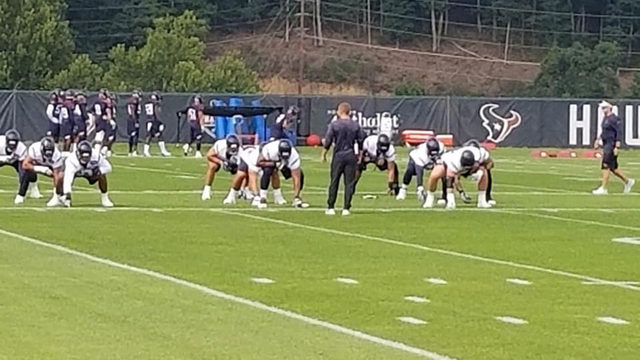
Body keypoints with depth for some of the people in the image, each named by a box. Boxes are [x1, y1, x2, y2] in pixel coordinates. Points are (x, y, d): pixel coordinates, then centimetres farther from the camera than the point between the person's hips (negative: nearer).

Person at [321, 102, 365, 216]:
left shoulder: (334, 125, -6)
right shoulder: (355, 125, 1)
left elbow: (328, 141, -5)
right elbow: (361, 141, 7)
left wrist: (324, 154, 7)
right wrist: (360, 154, 21)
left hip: (338, 156, -1)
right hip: (351, 156, 1)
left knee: (334, 182, 6)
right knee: (349, 183, 4)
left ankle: (331, 207, 8)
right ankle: (346, 208, 2)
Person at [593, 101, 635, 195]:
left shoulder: (614, 119, -15)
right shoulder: (605, 118, 14)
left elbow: (619, 132, -18)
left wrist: (617, 147, -22)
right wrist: (598, 139, 19)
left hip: (612, 144, -10)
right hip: (606, 145, 10)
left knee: (606, 165, -11)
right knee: (612, 167, 14)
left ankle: (603, 188, -10)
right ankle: (628, 181, 28)